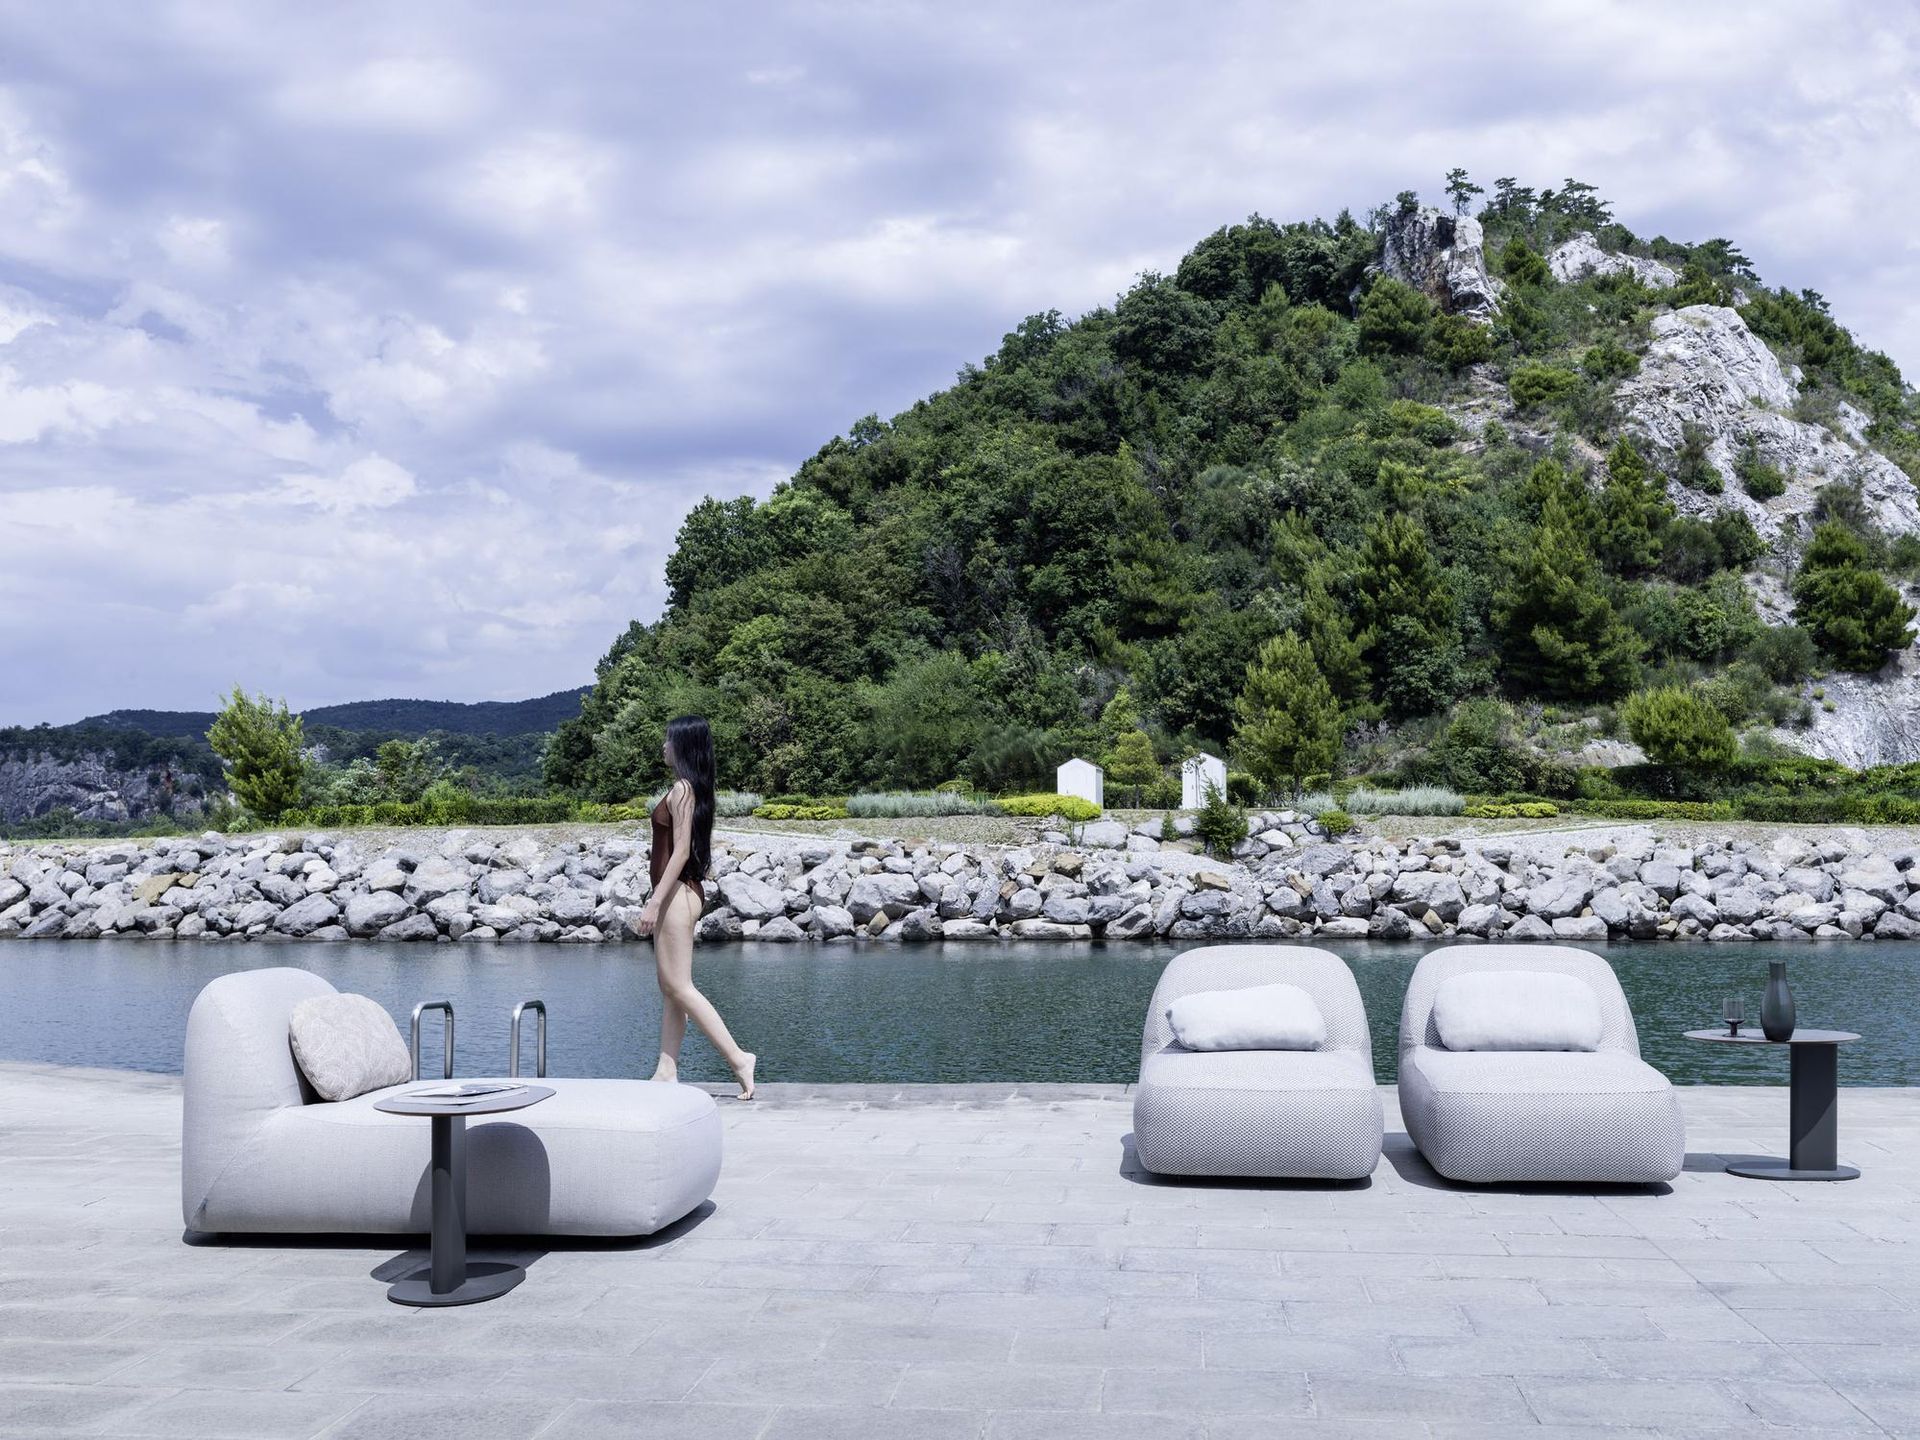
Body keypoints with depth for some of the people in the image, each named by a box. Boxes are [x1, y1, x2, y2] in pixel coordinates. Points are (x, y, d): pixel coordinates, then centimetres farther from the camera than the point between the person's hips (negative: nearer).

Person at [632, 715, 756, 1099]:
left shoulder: (681, 790, -14)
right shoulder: (695, 790, 13)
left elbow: (681, 852, -19)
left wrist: (654, 902, -20)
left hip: (676, 895, -10)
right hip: (684, 893, 10)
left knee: (679, 987, -8)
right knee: (671, 988, 10)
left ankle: (738, 1057, -9)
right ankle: (667, 1071, 11)